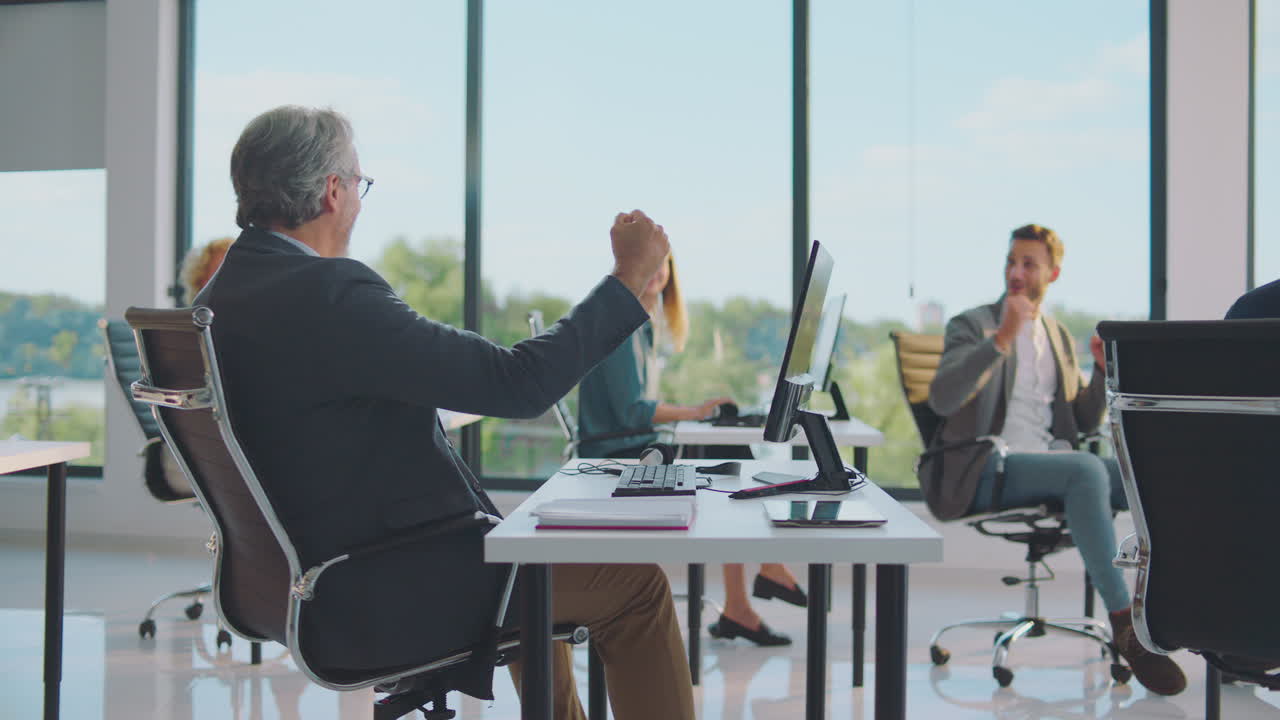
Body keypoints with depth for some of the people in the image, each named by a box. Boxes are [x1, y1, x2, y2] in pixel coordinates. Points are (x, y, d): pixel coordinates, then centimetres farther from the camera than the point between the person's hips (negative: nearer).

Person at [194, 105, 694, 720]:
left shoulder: (215, 302, 4)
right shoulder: (330, 294, -25)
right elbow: (519, 383, -25)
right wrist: (628, 278, -15)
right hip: (386, 601, -10)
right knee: (636, 583, 3)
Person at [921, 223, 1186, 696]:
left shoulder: (1060, 338, 22)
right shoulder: (972, 325, 3)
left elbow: (1086, 422, 19)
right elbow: (941, 399, -15)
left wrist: (1103, 370, 2)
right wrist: (1002, 339, -22)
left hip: (1049, 460, 6)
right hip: (982, 470, -6)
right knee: (1086, 469, -33)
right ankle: (1123, 622, -29)